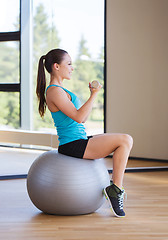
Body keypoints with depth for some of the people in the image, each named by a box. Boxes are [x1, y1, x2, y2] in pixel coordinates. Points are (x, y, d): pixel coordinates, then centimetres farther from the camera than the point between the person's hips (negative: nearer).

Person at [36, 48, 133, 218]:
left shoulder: (59, 90, 19)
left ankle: (115, 186, 8)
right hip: (73, 145, -11)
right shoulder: (54, 91, -14)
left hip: (80, 140, 11)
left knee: (126, 141, 13)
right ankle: (115, 189, -11)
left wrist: (92, 94, 14)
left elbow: (83, 118, 21)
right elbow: (79, 117, -22)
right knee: (125, 140, -15)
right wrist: (94, 95, -15)